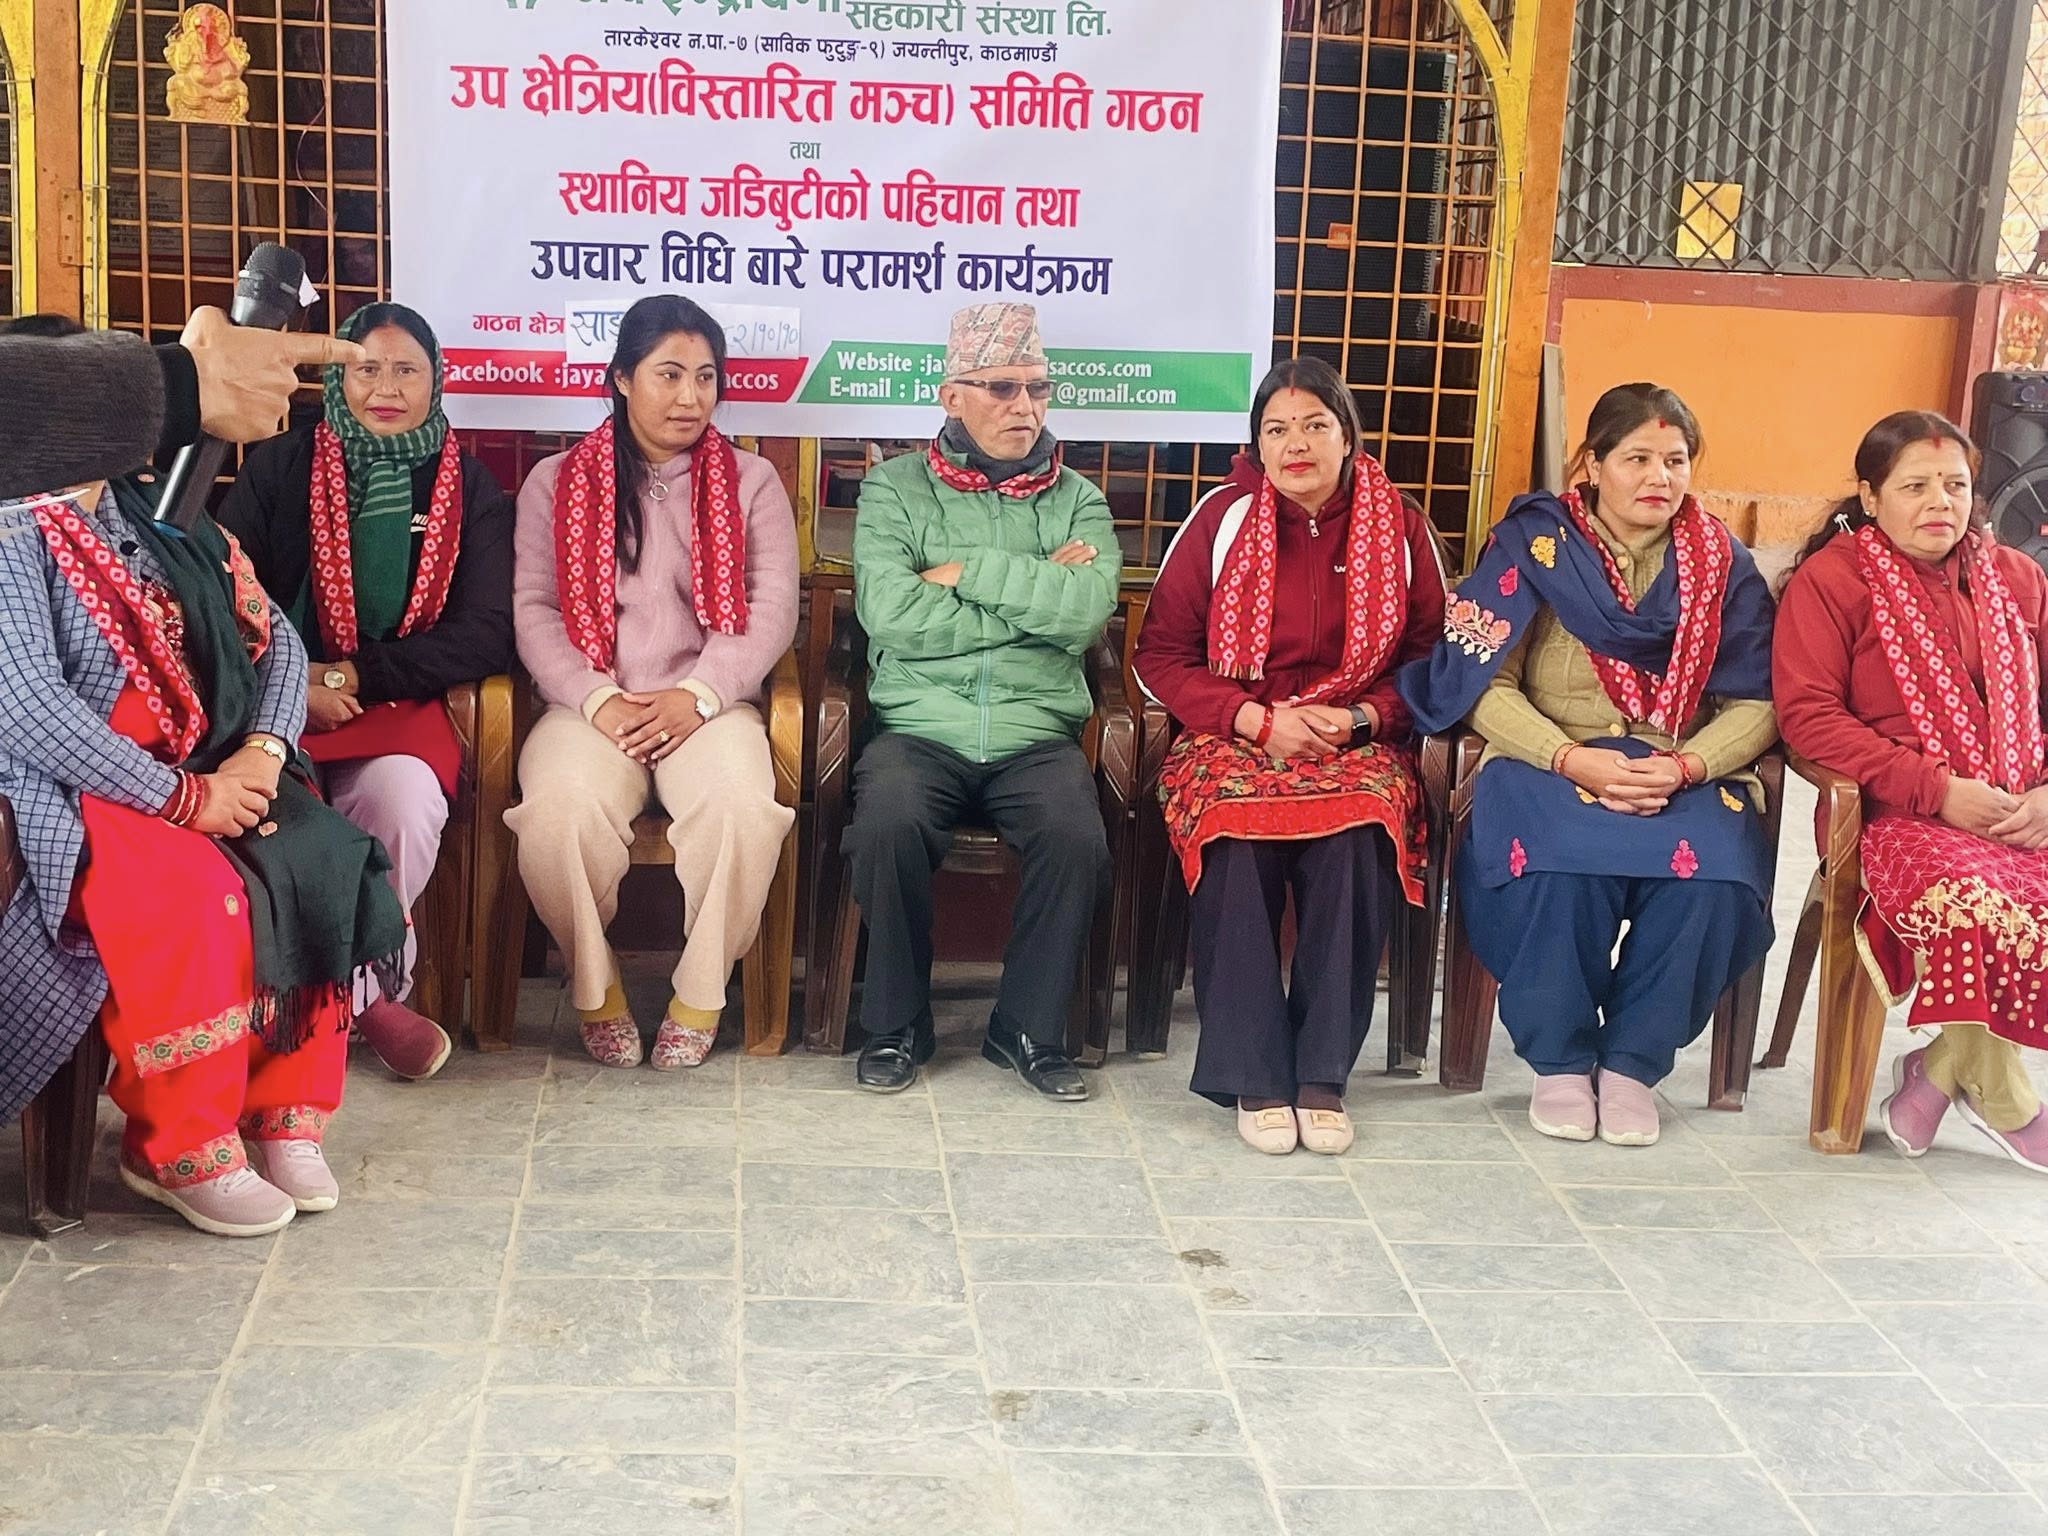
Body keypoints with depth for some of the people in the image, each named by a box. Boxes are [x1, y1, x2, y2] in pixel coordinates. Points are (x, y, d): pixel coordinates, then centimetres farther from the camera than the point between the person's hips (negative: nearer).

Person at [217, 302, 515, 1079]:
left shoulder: (470, 489, 7)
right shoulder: (279, 469, 7)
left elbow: (486, 634, -2)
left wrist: (357, 676, -11)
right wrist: (292, 682, -16)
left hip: (398, 704, 0)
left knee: (405, 797, -33)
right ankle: (367, 994, -15)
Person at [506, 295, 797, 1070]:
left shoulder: (751, 482, 13)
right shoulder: (557, 481, 13)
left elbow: (773, 606, 2)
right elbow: (533, 608, 3)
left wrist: (698, 697, -13)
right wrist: (597, 700, -14)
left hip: (708, 705, 0)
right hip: (592, 705, 0)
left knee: (742, 810, -33)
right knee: (562, 812, -33)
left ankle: (701, 995, -10)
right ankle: (594, 988, -7)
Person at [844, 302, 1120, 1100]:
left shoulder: (1076, 499, 13)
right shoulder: (895, 487, 8)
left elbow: (1088, 609, -8)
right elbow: (889, 613, -10)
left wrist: (969, 571, -8)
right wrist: (1036, 594, -6)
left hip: (1037, 735, 1)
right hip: (919, 728, -1)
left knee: (1078, 837, -28)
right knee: (888, 824, -32)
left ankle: (1029, 1028, -5)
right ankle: (897, 1026, -7)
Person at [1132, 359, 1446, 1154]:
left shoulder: (1399, 528, 7)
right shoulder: (1222, 518, 3)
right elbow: (1160, 656, 2)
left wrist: (1360, 717, -9)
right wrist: (1260, 720, -11)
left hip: (1356, 742, 1)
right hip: (1233, 737, 0)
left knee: (1357, 835, -33)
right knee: (1236, 831, -34)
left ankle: (1323, 1075, -23)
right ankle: (1254, 1075, -24)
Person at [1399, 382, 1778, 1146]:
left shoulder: (1723, 565, 7)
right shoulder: (1534, 544, 0)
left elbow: (1757, 703, 3)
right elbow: (1488, 685, -5)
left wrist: (1686, 767, -17)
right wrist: (1574, 760, -20)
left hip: (1683, 776, 2)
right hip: (1549, 765, -2)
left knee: (1710, 869, -32)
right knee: (1563, 862, -36)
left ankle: (1632, 1062, -13)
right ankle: (1560, 1058, -14)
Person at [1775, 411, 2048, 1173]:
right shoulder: (1829, 580, 1)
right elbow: (1807, 715, -9)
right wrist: (1938, 790, -16)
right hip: (1900, 818, -5)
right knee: (1976, 899, -36)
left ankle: (1944, 1069, -6)